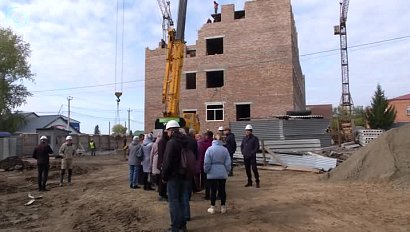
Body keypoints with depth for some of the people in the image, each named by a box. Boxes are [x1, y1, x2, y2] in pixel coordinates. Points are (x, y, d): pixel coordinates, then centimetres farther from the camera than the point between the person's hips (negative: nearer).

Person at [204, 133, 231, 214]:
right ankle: (223, 207, 18)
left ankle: (212, 207, 13)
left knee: (213, 190, 6)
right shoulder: (225, 149, -3)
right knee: (222, 189, 11)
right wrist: (227, 171, 12)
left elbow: (206, 163, -8)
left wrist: (206, 171, 5)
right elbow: (228, 163, 0)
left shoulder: (210, 149, -8)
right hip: (222, 174, 2)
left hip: (212, 174, -2)